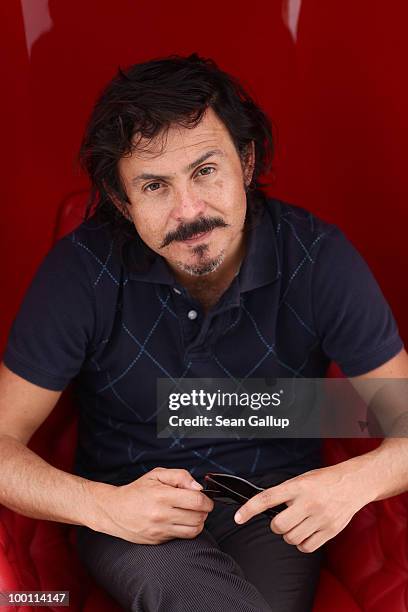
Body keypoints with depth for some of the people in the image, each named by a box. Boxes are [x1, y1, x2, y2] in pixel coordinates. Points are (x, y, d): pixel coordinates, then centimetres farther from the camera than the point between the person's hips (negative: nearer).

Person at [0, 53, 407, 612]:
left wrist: (354, 481, -30)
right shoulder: (81, 270, -14)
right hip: (128, 501, -1)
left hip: (274, 507, 2)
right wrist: (104, 505, -29)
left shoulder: (317, 257, -12)